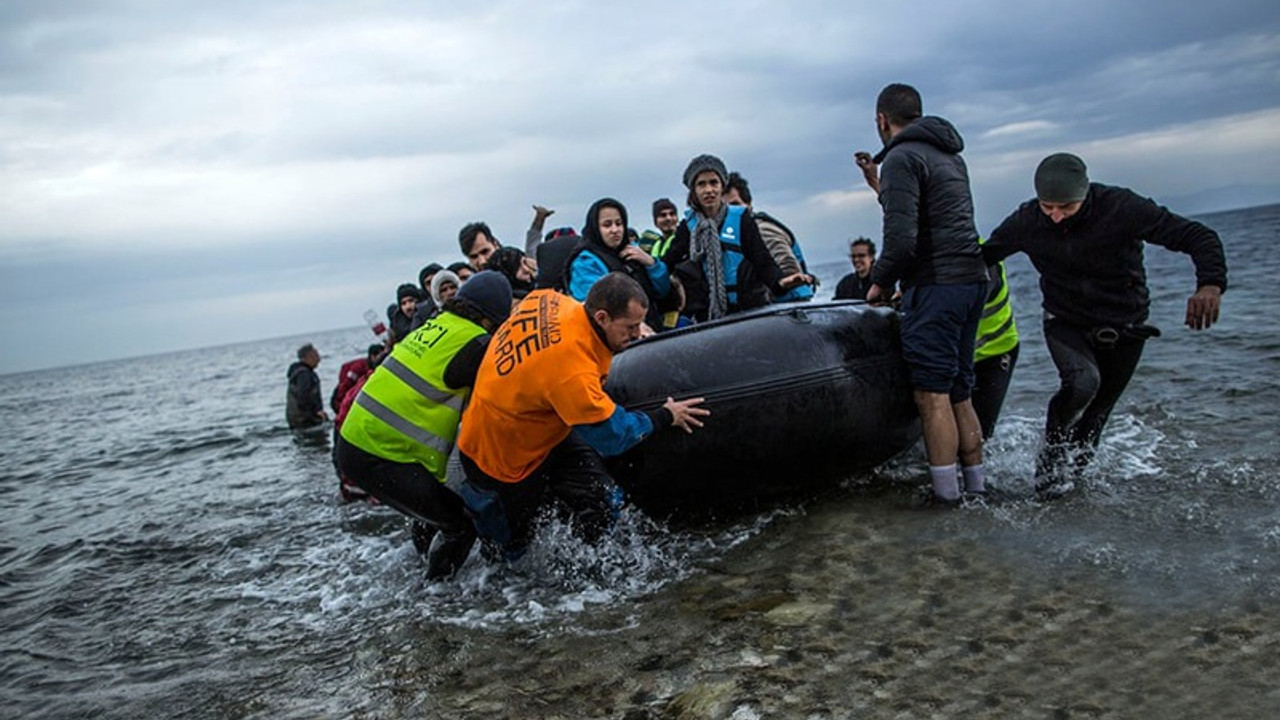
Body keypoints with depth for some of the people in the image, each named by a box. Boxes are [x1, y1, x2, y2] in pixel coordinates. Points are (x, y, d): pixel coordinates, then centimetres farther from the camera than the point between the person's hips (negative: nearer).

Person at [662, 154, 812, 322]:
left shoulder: (741, 218, 4)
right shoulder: (688, 226, 12)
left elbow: (763, 260, -3)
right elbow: (667, 263, 4)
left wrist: (779, 281, -20)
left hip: (749, 308, -4)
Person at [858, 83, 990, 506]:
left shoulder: (901, 158, -9)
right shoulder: (951, 156, 21)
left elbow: (902, 239, -18)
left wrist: (880, 281, -2)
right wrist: (882, 187, 30)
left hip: (936, 285, -9)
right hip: (972, 279, 9)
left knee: (932, 394, -7)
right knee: (958, 394, 13)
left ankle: (946, 497, -5)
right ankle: (977, 488, 17)